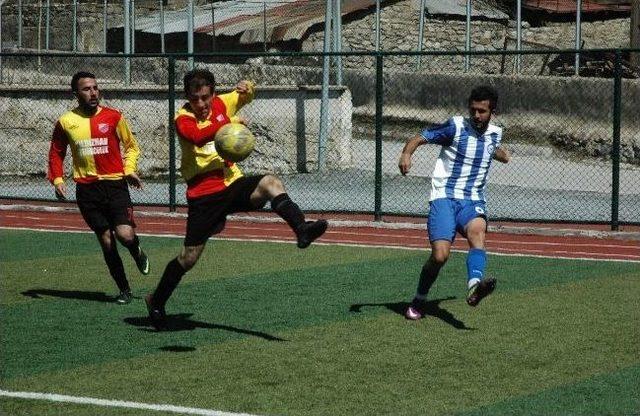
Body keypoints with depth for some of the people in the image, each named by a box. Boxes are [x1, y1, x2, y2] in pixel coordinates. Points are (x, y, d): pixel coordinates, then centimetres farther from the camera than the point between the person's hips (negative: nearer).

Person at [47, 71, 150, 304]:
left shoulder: (113, 117, 1)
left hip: (115, 184, -1)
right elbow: (56, 153, 16)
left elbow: (131, 146, 13)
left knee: (125, 234, -17)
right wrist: (57, 180, 3)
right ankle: (124, 289, 15)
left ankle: (138, 253, 19)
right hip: (87, 189, 1)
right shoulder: (66, 122, 4)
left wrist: (129, 170, -3)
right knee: (106, 241, 2)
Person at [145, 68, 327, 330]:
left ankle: (301, 229, -39)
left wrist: (247, 87, 3)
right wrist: (229, 122, -42)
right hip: (203, 193, -4)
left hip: (233, 183, 4)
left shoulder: (222, 104, 5)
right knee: (189, 257, 1)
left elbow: (247, 96, 27)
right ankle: (156, 302, 20)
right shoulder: (183, 118, -10)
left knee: (271, 184, -26)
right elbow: (197, 137, -34)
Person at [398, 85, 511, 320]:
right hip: (444, 197, -3)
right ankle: (418, 302, 8)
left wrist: (501, 154, 26)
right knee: (440, 255, -18)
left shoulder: (495, 133, 13)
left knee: (477, 231, -32)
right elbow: (420, 138, -8)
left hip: (473, 201, 3)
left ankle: (474, 287, -57)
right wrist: (406, 154, -24)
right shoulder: (456, 127, -4)